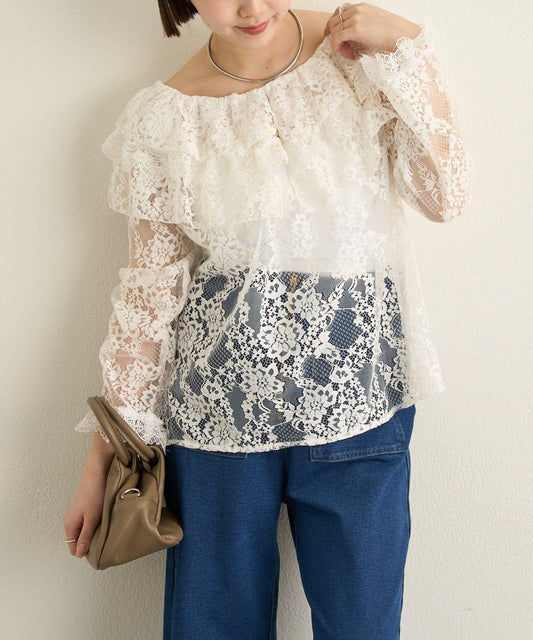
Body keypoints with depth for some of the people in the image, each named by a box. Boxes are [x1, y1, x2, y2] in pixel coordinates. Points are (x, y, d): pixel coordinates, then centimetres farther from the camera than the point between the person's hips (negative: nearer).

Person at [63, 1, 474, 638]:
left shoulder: (360, 54, 0)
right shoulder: (163, 117, -2)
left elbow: (446, 197, -4)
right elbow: (147, 289, 1)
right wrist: (101, 455, 2)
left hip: (356, 396, 1)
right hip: (220, 409, 0)